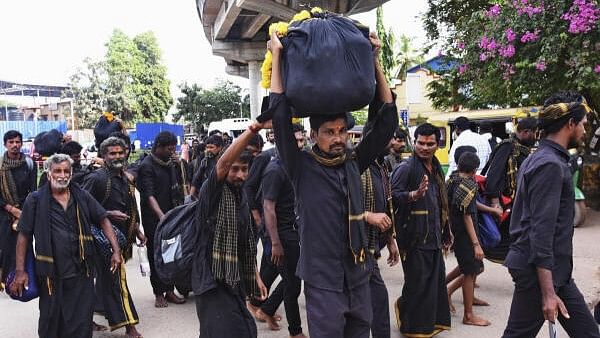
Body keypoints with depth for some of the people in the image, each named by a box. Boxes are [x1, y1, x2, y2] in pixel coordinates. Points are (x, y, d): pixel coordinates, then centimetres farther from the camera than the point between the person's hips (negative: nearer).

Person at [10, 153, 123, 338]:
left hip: (82, 272, 2)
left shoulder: (82, 196, 5)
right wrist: (20, 271, -4)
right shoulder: (35, 200, -1)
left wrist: (116, 251, -3)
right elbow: (24, 235, 0)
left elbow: (103, 220, 7)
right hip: (51, 273, -1)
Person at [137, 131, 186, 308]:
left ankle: (169, 290, 16)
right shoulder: (147, 166, -12)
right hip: (153, 218, -6)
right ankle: (159, 293, 10)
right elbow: (149, 195, -22)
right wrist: (161, 215, -35)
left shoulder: (171, 163, 11)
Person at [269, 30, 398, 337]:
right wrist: (277, 56, -9)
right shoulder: (301, 167, -7)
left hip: (358, 274, 5)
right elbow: (281, 116, -14)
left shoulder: (353, 162, 4)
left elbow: (387, 120, 5)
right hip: (322, 279, -4)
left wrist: (374, 61, 3)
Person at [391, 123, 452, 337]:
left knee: (436, 279, 12)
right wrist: (415, 194, -35)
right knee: (418, 283, 0)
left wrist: (445, 230, 24)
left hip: (434, 236, 8)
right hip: (415, 237, -7)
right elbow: (393, 195, -19)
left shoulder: (436, 168, 14)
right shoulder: (406, 168, -11)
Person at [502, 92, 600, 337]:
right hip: (539, 270, -10)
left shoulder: (539, 159, 13)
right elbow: (541, 231, -24)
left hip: (556, 270, 10)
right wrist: (548, 293, -25)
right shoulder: (551, 165, -18)